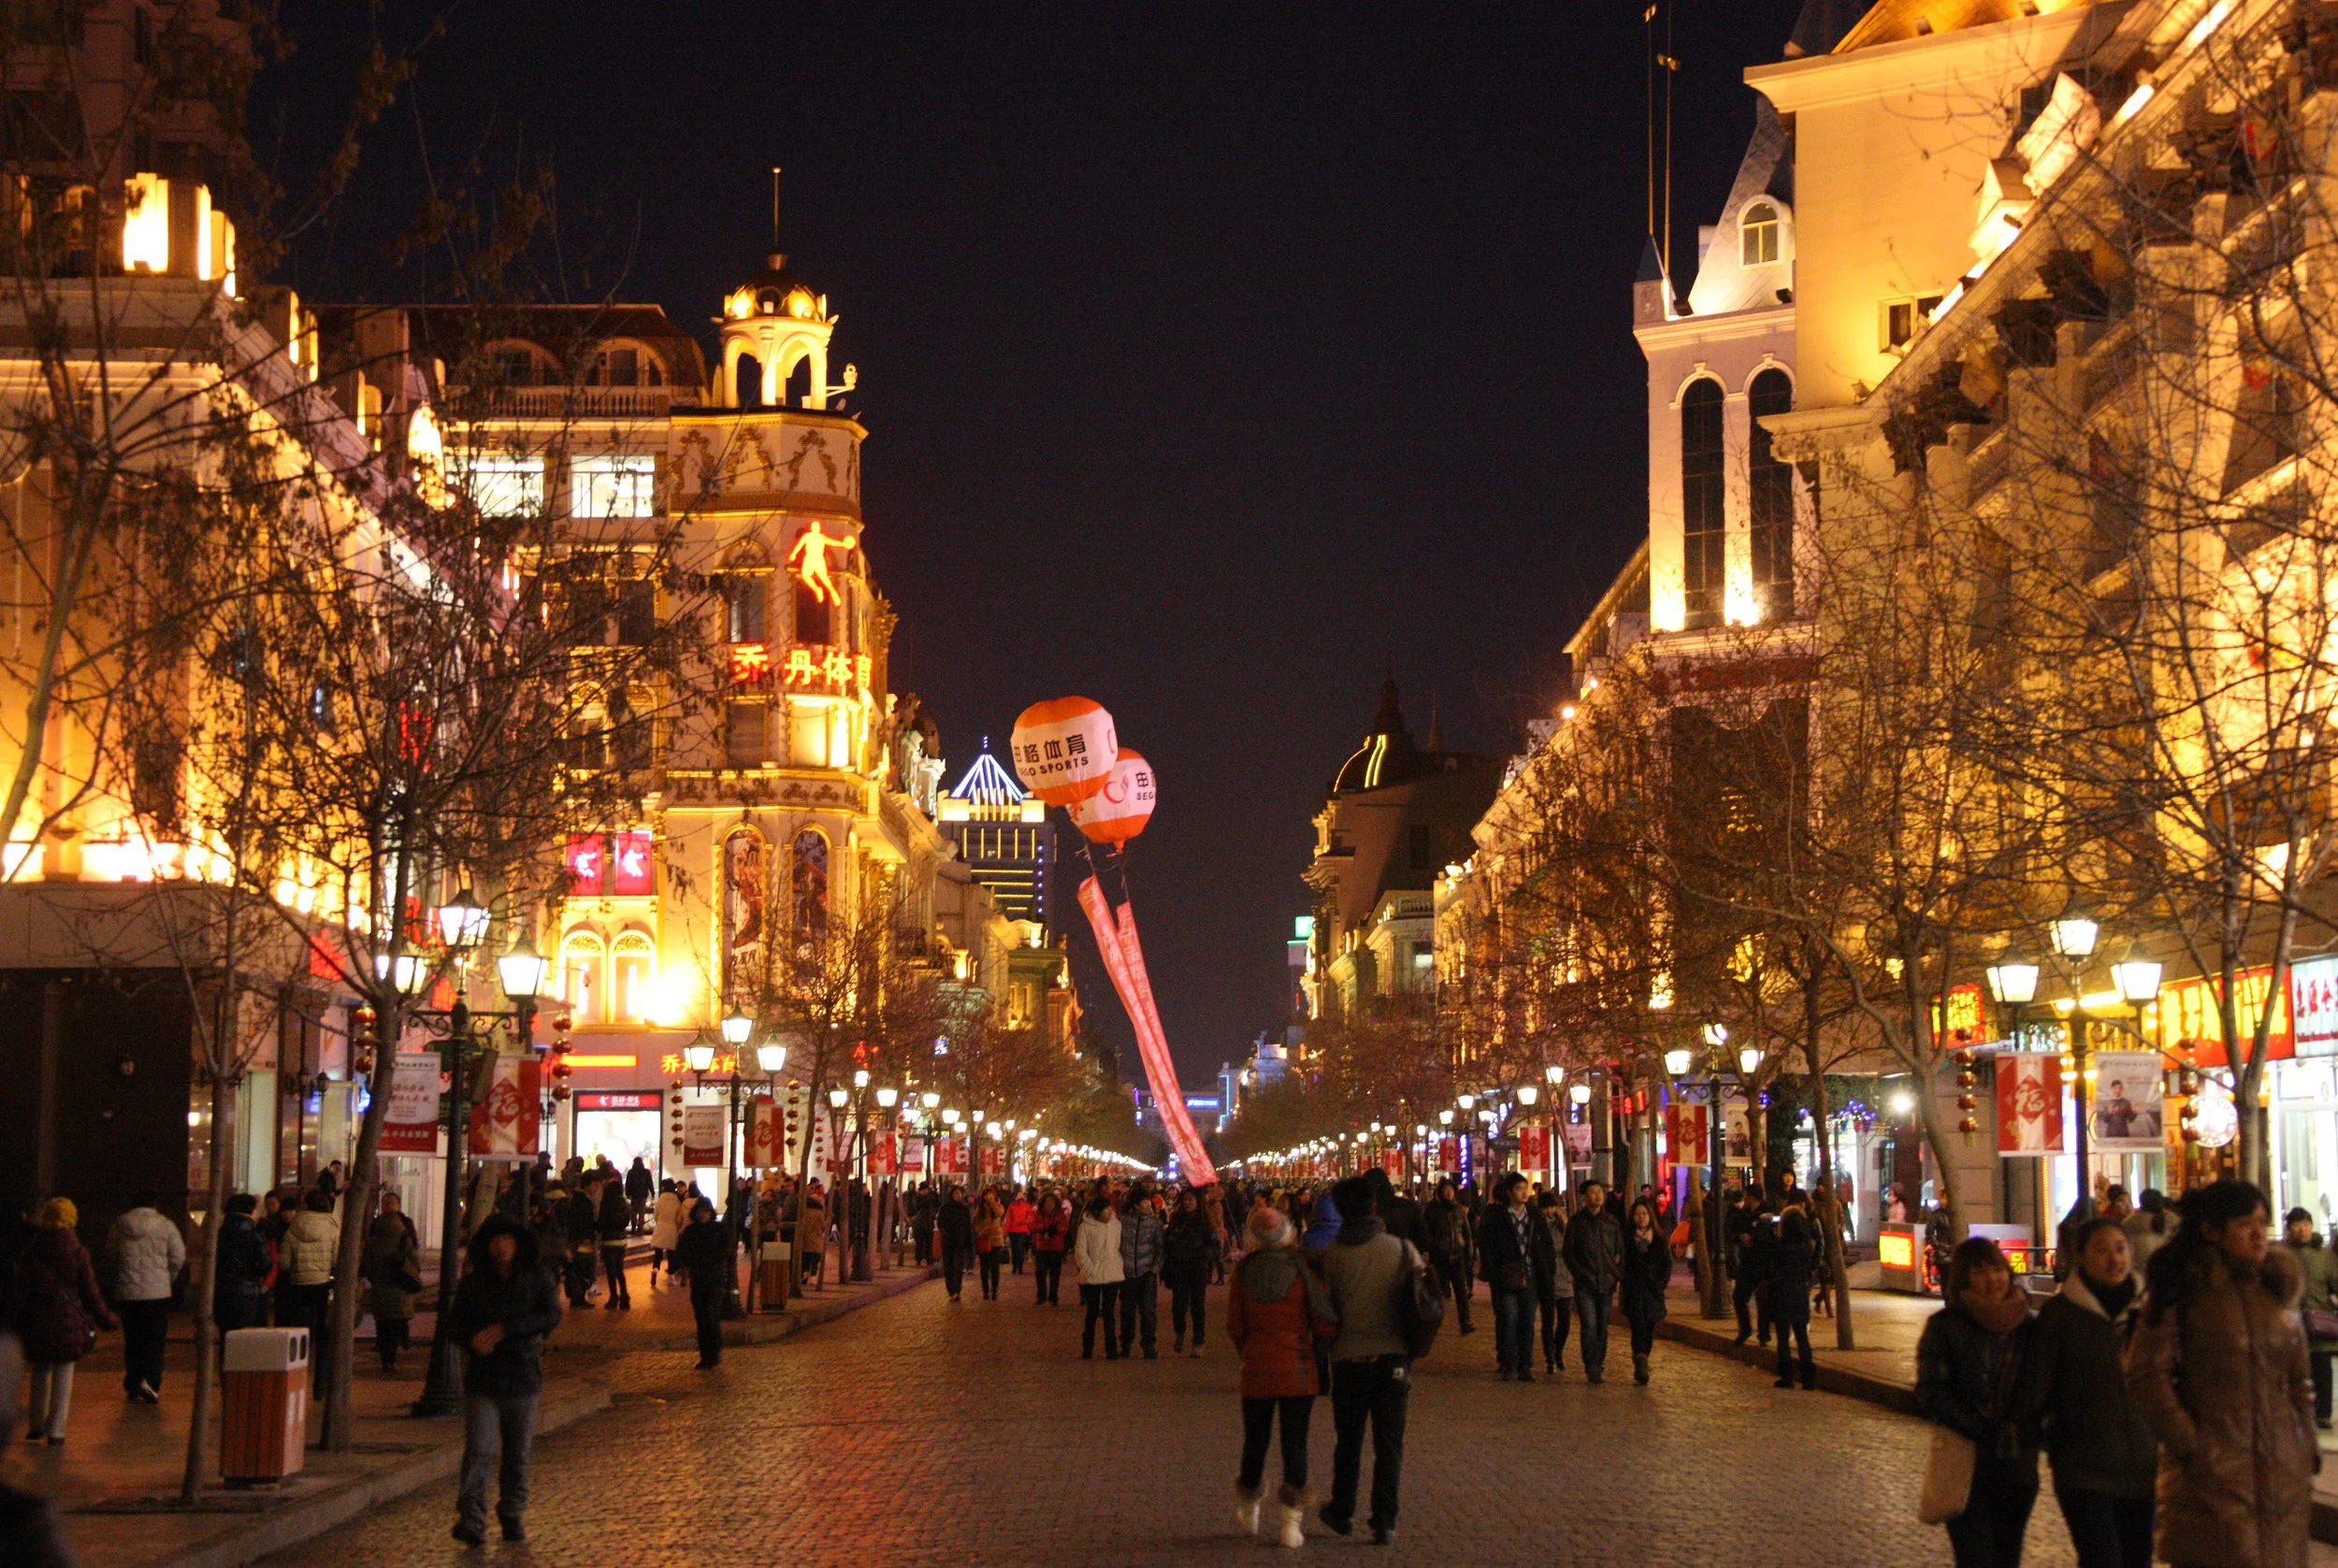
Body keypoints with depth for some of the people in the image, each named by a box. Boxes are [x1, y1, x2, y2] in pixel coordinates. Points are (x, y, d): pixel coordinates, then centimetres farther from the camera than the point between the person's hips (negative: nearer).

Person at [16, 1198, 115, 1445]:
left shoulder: (31, 1252, -2)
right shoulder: (78, 1252, -7)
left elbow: (22, 1291, 0)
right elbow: (90, 1292, -3)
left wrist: (20, 1323, 8)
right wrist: (107, 1318, 10)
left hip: (38, 1322, 2)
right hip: (69, 1320, -2)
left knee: (40, 1372, 19)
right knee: (63, 1375, 5)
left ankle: (37, 1424, 25)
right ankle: (55, 1431, 3)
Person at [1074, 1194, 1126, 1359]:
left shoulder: (1116, 1225, 3)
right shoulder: (1086, 1227, -5)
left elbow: (1121, 1247, 10)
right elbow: (1080, 1252, -4)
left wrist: (1120, 1266, -1)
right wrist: (1090, 1270, -11)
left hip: (1113, 1276, 2)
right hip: (1092, 1277, -2)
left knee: (1109, 1314, 2)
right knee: (1092, 1313, 7)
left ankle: (1111, 1349, 5)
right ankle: (1087, 1349, 18)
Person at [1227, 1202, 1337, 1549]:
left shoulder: (1244, 1270, -4)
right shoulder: (1302, 1268, -10)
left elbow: (1234, 1325, 1)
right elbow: (1324, 1324, -10)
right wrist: (1321, 1341, 11)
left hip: (1256, 1370, 2)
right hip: (1297, 1372, -2)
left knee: (1255, 1442, 16)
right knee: (1295, 1445, 4)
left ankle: (1248, 1513, 32)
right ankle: (1290, 1522, 2)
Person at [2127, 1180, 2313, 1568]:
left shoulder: (2277, 1286, 13)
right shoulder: (2185, 1291, -4)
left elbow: (2298, 1378, 19)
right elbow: (2146, 1376, -9)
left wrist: (2306, 1450, 11)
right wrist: (2188, 1445, -12)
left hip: (2283, 1476, 5)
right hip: (2212, 1474, -5)